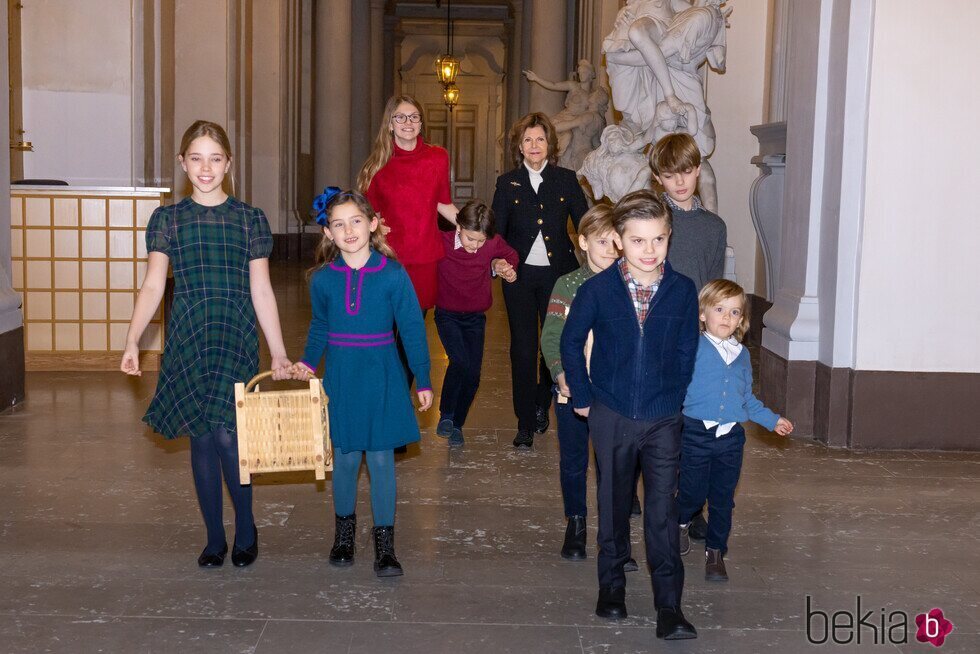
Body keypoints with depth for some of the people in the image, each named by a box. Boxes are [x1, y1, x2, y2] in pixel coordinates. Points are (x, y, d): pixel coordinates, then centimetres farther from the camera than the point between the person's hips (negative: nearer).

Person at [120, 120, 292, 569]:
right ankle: (214, 538, 20)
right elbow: (153, 285, 1)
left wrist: (278, 352, 1)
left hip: (236, 342, -1)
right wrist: (132, 340, -11)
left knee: (227, 434, -10)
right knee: (202, 438, 5)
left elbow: (261, 290, 4)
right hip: (187, 341, 1)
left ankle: (246, 529, 12)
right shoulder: (167, 220, 6)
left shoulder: (250, 220, 4)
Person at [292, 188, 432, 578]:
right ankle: (344, 532, 29)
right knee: (345, 457, 10)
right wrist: (308, 362, 5)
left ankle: (385, 544, 12)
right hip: (340, 376, 2)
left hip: (381, 376, -2)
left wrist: (423, 381, 0)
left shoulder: (393, 275, -9)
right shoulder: (323, 278, -2)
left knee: (381, 458, 2)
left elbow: (412, 329, -3)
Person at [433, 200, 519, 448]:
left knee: (473, 373, 0)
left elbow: (510, 255, 10)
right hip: (447, 315, -3)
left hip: (475, 317, 3)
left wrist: (503, 266, -7)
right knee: (460, 361, -24)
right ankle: (446, 416, -5)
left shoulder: (494, 244, -11)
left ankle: (457, 425, 20)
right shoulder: (442, 242, -18)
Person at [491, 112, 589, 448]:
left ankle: (542, 405, 30)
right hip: (520, 276, 0)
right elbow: (497, 232, 4)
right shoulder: (507, 184, 4)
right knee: (523, 348, 0)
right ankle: (525, 423, 8)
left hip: (558, 274, 0)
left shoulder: (566, 180, 4)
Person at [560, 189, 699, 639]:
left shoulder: (682, 290, -6)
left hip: (663, 419, 0)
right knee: (613, 503, 15)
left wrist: (674, 397, 4)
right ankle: (611, 584, 32)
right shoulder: (597, 290, -8)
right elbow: (571, 341, 3)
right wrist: (582, 397, 3)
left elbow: (686, 349, 5)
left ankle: (669, 606, 6)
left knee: (662, 511, 0)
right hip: (611, 416, 1)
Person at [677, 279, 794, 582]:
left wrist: (773, 420, 19)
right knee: (693, 493, 4)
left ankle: (715, 552, 24)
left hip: (731, 437, 4)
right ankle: (680, 522, 36)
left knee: (723, 499, 9)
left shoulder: (742, 355, 11)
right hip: (696, 434, -4)